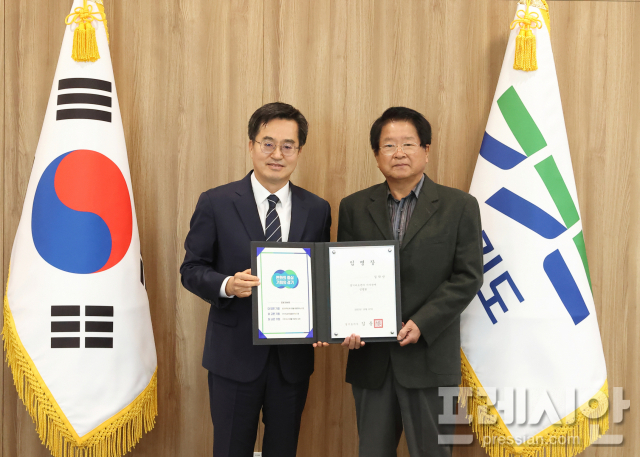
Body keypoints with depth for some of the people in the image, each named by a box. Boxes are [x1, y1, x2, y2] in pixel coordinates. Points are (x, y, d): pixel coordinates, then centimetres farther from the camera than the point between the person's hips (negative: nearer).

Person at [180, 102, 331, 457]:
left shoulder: (317, 210, 4)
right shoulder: (215, 203, -5)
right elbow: (191, 269, -2)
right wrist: (227, 285, -22)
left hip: (293, 356, 3)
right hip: (235, 353, -2)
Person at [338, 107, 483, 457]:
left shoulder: (459, 206, 1)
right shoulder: (354, 207, 9)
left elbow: (468, 277, -4)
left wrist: (421, 324, -14)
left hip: (429, 358, -2)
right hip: (370, 356, 3)